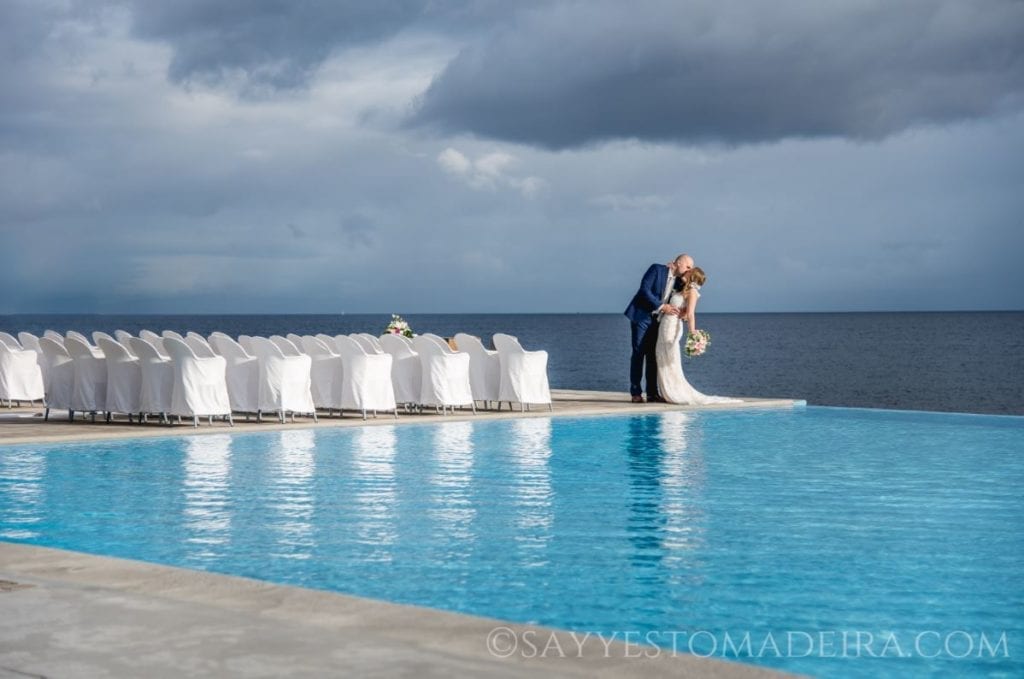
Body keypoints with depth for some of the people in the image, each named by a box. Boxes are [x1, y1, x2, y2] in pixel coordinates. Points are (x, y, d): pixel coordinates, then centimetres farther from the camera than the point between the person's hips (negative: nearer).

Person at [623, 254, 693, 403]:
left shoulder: (678, 281, 8)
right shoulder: (657, 269, -11)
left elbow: (676, 301, 13)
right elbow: (644, 289, -19)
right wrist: (661, 306, -24)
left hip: (657, 320, 6)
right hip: (641, 316, -6)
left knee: (653, 355, 4)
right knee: (638, 353, -6)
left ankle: (652, 393, 5)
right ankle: (636, 393, -4)